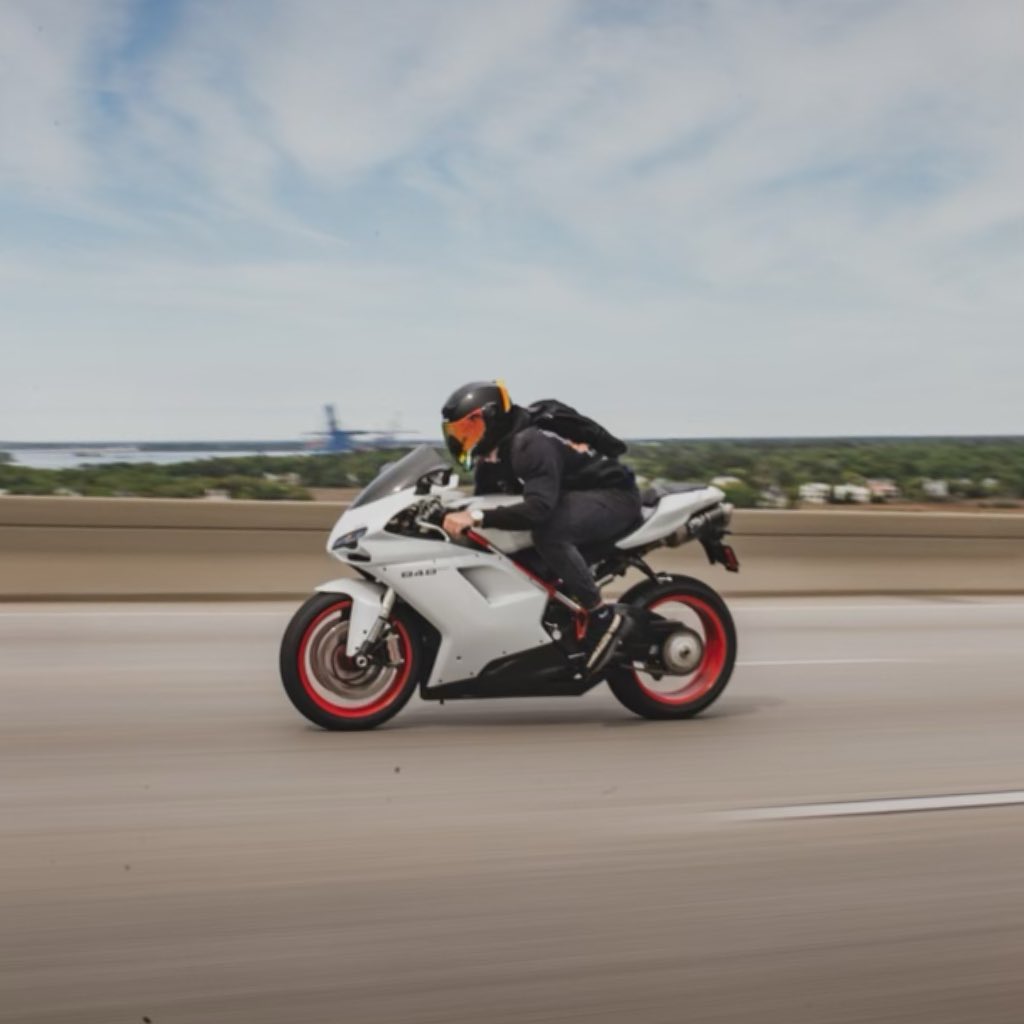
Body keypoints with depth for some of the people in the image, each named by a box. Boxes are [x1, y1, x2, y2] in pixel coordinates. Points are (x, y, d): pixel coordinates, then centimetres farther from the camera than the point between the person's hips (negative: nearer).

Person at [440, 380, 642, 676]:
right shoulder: (489, 461, 4)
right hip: (571, 498, 10)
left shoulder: (530, 445, -28)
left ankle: (604, 617, -26)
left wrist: (477, 518, -45)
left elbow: (539, 508, -41)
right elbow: (483, 502, 13)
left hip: (613, 496, -10)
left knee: (548, 532, -38)